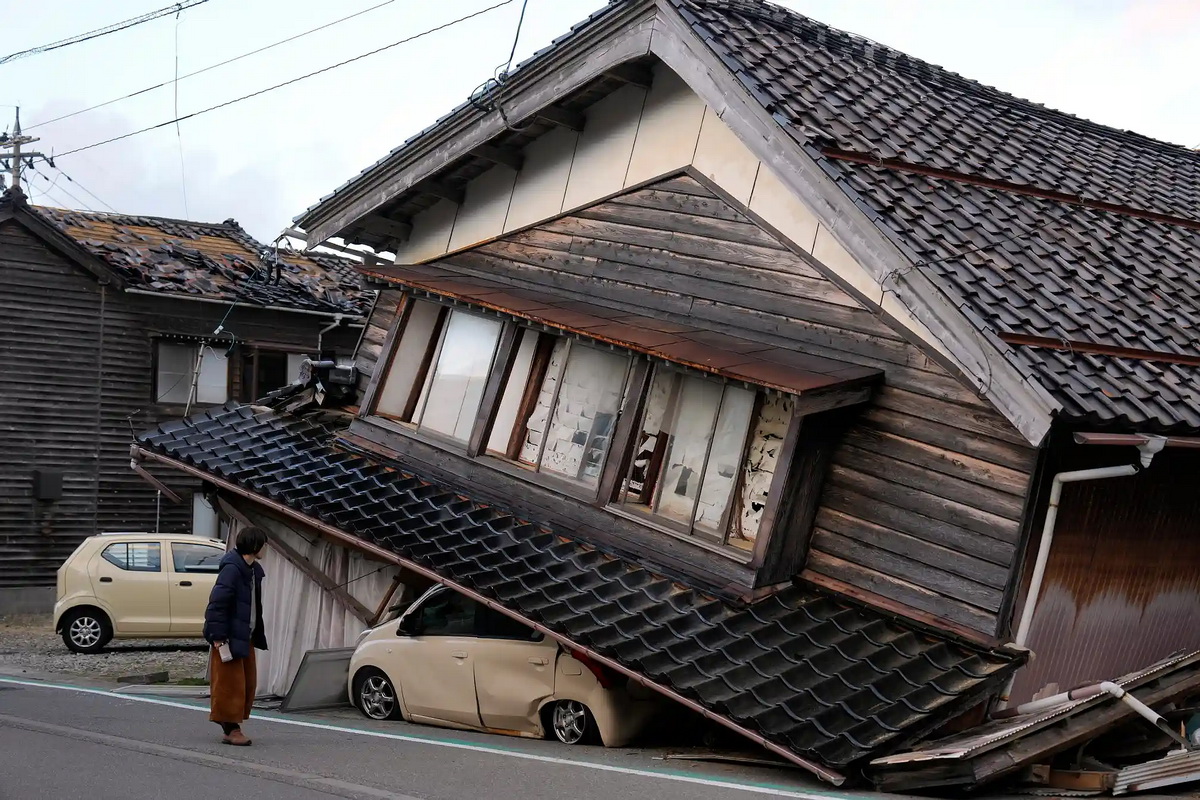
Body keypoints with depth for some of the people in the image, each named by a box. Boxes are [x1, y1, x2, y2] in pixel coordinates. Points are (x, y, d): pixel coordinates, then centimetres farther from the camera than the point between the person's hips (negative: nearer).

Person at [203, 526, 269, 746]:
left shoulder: (253, 570, 10)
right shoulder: (232, 569, -19)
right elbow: (217, 603, -21)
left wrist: (257, 635, 14)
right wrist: (218, 636, -22)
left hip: (245, 636, 9)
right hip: (229, 637, -9)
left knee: (248, 682, 13)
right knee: (231, 683, -3)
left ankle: (231, 724, 22)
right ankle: (231, 729, 4)